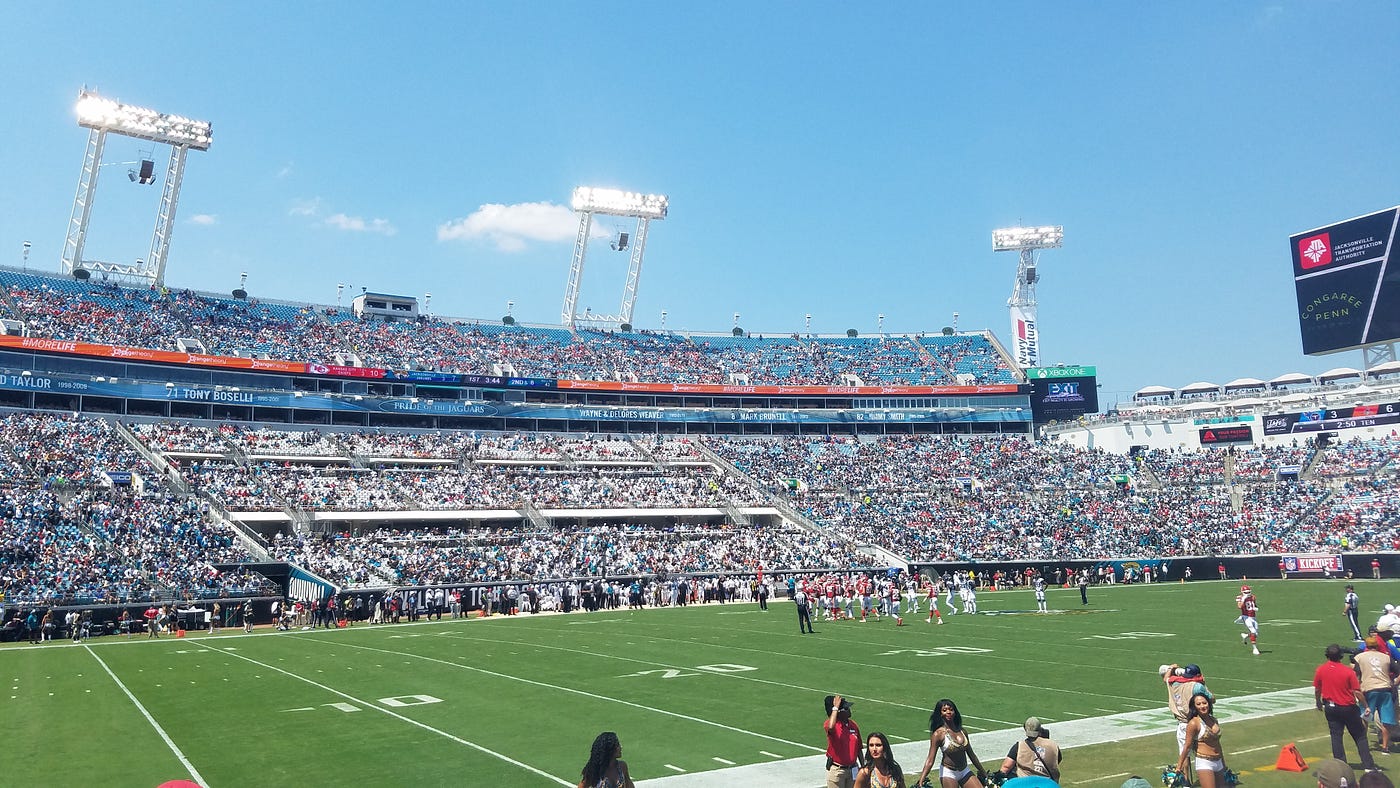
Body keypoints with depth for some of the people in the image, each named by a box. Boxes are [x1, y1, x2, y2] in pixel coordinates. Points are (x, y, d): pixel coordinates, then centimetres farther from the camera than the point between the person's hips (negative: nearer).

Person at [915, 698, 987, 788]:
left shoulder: (962, 731, 4)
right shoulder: (938, 734, -13)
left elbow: (971, 754, 17)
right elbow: (930, 759, -18)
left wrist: (982, 771, 23)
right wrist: (921, 779, -28)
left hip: (965, 771, 6)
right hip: (948, 773, -6)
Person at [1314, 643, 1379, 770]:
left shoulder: (1320, 670, -6)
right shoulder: (1348, 672, -12)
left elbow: (1317, 690, 3)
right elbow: (1357, 692, -11)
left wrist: (1318, 703, 19)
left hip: (1331, 708, 1)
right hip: (1349, 708, -1)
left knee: (1336, 736, 7)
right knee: (1360, 736, 10)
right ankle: (1369, 765, 10)